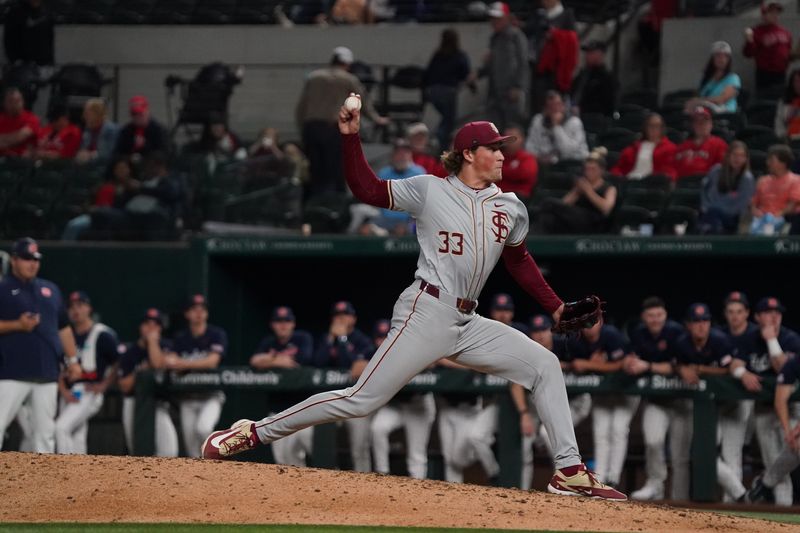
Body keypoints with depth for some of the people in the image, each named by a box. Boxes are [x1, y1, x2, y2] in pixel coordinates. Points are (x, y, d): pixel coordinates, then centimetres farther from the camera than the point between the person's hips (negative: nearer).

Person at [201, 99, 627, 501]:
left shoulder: (510, 208, 12)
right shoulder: (430, 190, -1)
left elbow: (519, 261, 26)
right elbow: (367, 190, -3)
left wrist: (555, 307, 21)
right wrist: (351, 138, -12)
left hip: (468, 325, 6)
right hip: (426, 314, -6)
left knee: (545, 366, -2)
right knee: (362, 400, -11)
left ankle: (569, 472, 0)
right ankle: (254, 433, -4)